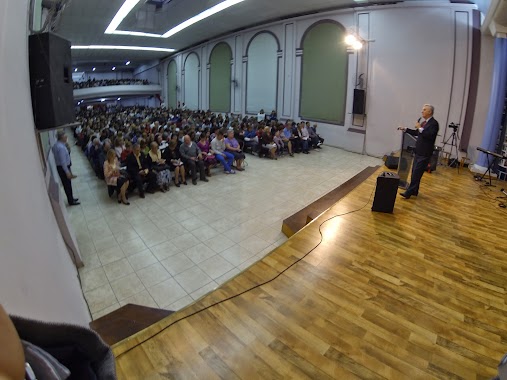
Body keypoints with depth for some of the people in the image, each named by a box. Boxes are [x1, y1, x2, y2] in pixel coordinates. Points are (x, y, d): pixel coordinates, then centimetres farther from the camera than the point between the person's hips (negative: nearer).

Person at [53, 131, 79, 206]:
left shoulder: (56, 145, 6)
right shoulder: (61, 147, -25)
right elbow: (63, 161, -26)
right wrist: (67, 172, -22)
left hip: (59, 167, 9)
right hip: (63, 168, -9)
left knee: (67, 184, 21)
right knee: (67, 185, 4)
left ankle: (71, 198, 34)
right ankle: (71, 201, 16)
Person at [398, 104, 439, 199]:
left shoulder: (434, 123, -13)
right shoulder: (421, 120, 10)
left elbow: (430, 136, -26)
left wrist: (420, 128, -21)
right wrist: (405, 129, 16)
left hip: (425, 153, -8)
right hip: (418, 151, 8)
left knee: (416, 173, -6)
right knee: (414, 172, 14)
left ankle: (409, 192, -3)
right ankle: (414, 191, 25)